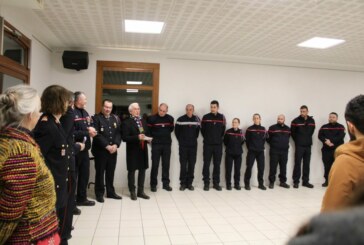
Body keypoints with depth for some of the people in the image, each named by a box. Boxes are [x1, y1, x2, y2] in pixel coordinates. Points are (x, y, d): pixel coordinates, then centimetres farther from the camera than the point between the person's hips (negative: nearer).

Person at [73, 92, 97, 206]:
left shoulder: (85, 113, 14)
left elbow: (92, 126, 16)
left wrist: (92, 129, -7)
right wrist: (87, 132, -18)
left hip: (84, 149, 9)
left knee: (85, 174, 16)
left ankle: (82, 198, 31)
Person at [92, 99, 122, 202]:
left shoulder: (116, 118, 11)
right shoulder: (96, 118, -4)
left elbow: (119, 133, 5)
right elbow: (97, 134, -14)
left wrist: (115, 145, -10)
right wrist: (107, 146, -18)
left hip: (113, 150, 4)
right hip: (100, 150, -4)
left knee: (111, 172, 12)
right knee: (100, 172, 5)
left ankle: (110, 192, 23)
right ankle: (99, 193, 16)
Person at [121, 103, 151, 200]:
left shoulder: (143, 121, 14)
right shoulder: (126, 122, -7)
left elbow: (147, 133, 21)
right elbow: (124, 137, -16)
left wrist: (148, 138, -2)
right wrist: (137, 137, -25)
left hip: (143, 149, 6)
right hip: (133, 150, -6)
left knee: (142, 170, 10)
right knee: (132, 171, 5)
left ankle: (140, 191, 22)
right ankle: (132, 192, 18)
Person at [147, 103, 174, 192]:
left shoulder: (170, 118, 0)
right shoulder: (152, 118, -8)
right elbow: (148, 130, 1)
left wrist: (165, 134, 7)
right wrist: (155, 136, -1)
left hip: (167, 144, 2)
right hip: (156, 144, -2)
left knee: (166, 165, 7)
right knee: (155, 165, 2)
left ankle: (166, 184, 17)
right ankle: (153, 184, 12)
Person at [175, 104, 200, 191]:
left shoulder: (197, 119, 2)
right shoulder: (180, 119, -5)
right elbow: (177, 131, 4)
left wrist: (194, 139, 10)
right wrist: (181, 140, 6)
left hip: (193, 145, 2)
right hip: (183, 146, -2)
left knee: (192, 164, 5)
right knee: (183, 165, 1)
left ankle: (189, 183, 15)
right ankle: (183, 183, 10)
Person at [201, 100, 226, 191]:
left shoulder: (222, 117, 3)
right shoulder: (205, 117, -2)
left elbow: (223, 130, 10)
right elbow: (202, 130, 5)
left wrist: (219, 139, 7)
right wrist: (207, 138, 7)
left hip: (218, 144, 1)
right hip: (207, 144, -1)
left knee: (217, 164, 6)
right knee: (206, 164, 1)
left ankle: (216, 183, 16)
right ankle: (206, 183, 10)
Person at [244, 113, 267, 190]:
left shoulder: (263, 129, 7)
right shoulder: (249, 129, -3)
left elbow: (264, 139, 12)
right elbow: (247, 140, 0)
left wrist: (261, 147, 7)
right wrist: (250, 148, 3)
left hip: (261, 151, 3)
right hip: (251, 151, -3)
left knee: (261, 168, 5)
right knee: (249, 167, -4)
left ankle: (261, 184, 17)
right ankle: (247, 184, 6)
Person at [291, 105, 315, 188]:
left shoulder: (312, 121, 3)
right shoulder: (296, 121, -8)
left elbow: (311, 131, 15)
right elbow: (293, 133, 0)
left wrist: (308, 140, 11)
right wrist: (297, 141, 6)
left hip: (308, 146, 4)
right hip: (299, 146, -4)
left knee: (307, 164, 9)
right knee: (297, 164, -1)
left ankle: (305, 181, 19)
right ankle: (296, 182, 6)